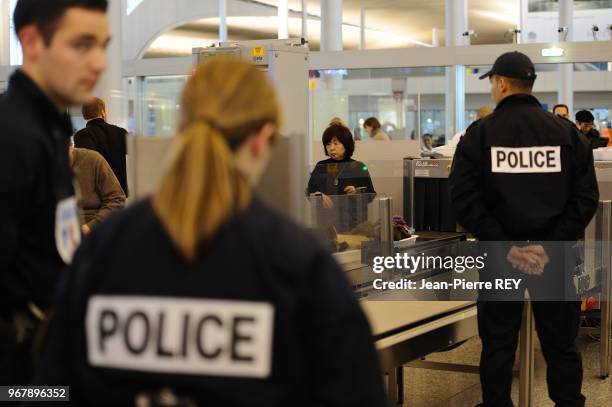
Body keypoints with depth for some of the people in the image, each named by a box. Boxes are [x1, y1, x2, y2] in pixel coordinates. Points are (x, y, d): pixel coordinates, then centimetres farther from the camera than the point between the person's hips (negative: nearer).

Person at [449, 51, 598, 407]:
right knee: (561, 345, 12)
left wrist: (506, 246, -12)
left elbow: (464, 199, -11)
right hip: (555, 256, 1)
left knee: (499, 345, 10)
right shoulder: (567, 132, 1)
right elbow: (587, 197, -5)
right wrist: (552, 245, -10)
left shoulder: (479, 133, -3)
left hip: (500, 256, -1)